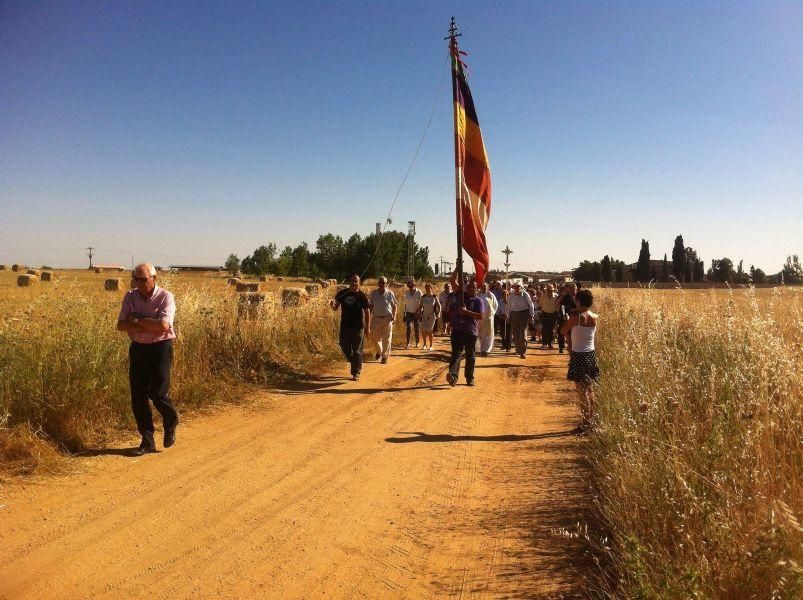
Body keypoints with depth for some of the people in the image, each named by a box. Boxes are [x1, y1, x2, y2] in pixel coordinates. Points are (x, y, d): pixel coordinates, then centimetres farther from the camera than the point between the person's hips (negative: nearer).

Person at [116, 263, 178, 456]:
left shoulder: (165, 297, -9)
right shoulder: (130, 297, 5)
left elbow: (163, 326, -22)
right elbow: (121, 325, -2)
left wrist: (137, 320, -14)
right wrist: (149, 326, -15)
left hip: (160, 348, -5)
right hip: (138, 348, 5)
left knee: (158, 393, -8)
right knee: (138, 396, 3)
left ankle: (171, 424, 24)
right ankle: (147, 441, 14)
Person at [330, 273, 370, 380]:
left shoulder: (362, 295, -4)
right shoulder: (342, 293, 2)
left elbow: (367, 312, -3)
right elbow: (335, 308, 5)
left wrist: (368, 327, -6)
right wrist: (333, 305, -20)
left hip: (358, 326, -3)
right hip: (345, 325, 3)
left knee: (357, 350, 2)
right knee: (344, 347, 7)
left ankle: (356, 373, 11)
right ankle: (355, 364, 34)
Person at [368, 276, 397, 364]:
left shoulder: (390, 293, 0)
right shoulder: (373, 293, 4)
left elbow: (394, 306, 6)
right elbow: (370, 306, 10)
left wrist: (394, 316, -7)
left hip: (387, 318, -2)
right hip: (376, 318, 2)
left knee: (386, 339, 1)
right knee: (375, 337, 7)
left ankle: (384, 356, 13)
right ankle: (379, 351, 35)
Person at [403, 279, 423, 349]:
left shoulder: (419, 292, -6)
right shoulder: (406, 293, 4)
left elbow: (421, 303, -6)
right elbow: (406, 303, 11)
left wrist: (418, 311, -16)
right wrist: (405, 313, 11)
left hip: (417, 313, -2)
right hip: (409, 312, 2)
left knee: (417, 329, 5)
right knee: (408, 327, -12)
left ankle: (417, 343, 19)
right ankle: (408, 344, -15)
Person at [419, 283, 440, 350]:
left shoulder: (434, 297, -7)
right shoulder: (423, 297, -2)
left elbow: (439, 306, 2)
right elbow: (421, 306, 10)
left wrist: (438, 315, -5)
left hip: (432, 316, -2)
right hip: (424, 316, 2)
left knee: (429, 331, -5)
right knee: (423, 331, -7)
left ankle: (431, 345, 12)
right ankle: (424, 344, 13)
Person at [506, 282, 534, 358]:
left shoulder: (525, 295, -3)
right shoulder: (510, 297, 4)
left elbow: (530, 305, 3)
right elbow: (509, 307, 13)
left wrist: (530, 315, 1)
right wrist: (508, 317, 11)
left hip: (524, 314, -3)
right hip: (514, 315, 3)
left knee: (523, 333, -10)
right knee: (515, 333, 9)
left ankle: (523, 352, -10)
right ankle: (518, 349, 28)